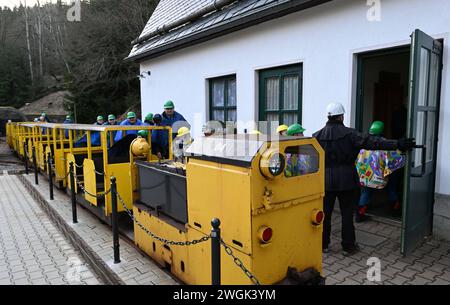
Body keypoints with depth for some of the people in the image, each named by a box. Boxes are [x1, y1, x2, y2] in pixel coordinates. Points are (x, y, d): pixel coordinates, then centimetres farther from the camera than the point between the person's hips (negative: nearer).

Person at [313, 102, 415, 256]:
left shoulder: (317, 136, -1)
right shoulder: (349, 134, -10)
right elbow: (371, 142, -17)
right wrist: (398, 144, -16)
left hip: (325, 181, 2)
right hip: (346, 180, -2)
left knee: (324, 213, 11)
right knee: (347, 214, 10)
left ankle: (323, 245, 22)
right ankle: (348, 246, 21)